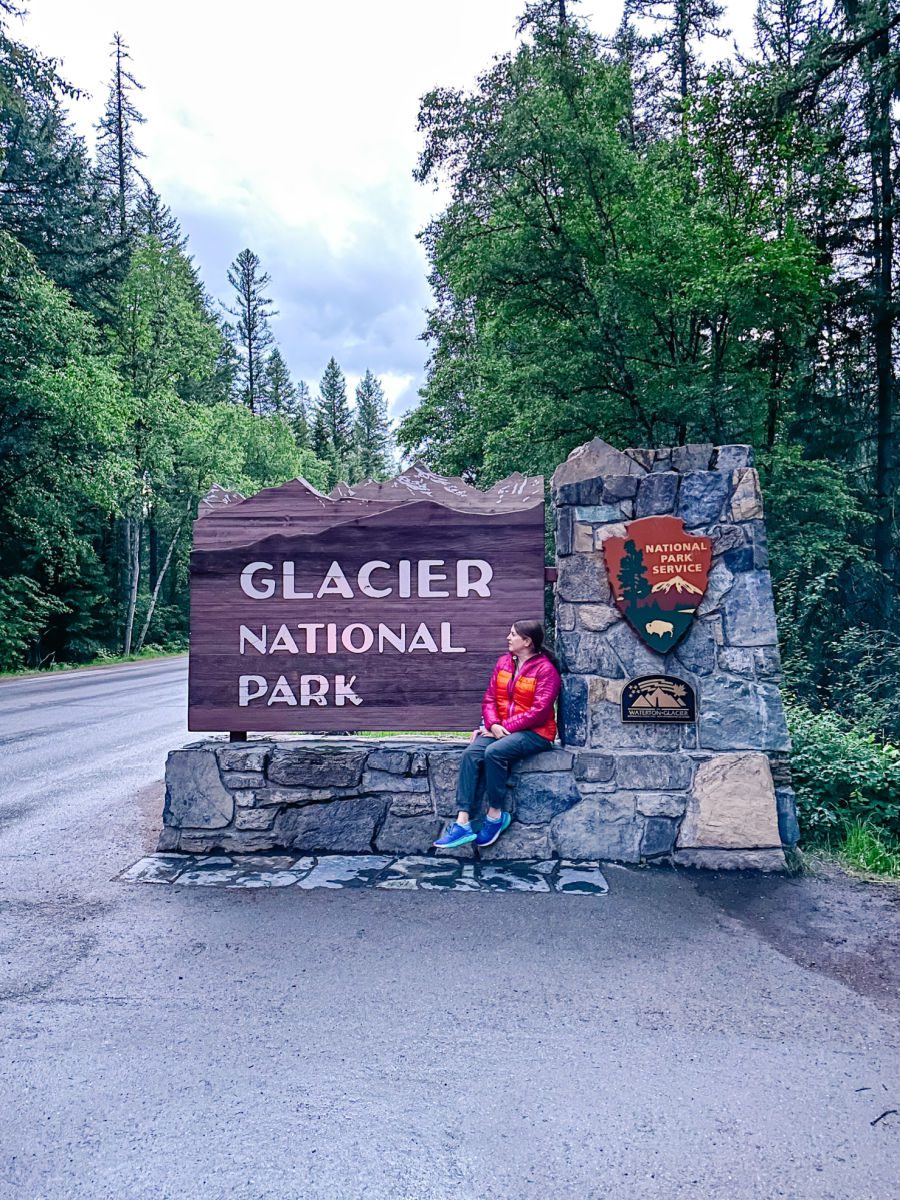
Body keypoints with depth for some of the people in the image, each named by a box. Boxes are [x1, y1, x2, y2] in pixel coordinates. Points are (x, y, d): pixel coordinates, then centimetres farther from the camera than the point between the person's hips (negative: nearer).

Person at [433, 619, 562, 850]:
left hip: (534, 733, -6)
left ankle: (495, 814, -14)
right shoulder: (503, 662, 11)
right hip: (499, 729, 6)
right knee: (471, 753, -22)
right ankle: (463, 822, -27)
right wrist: (493, 724, -11)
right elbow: (490, 698, 8)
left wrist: (505, 727, -17)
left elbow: (539, 711, -16)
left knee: (494, 752, -33)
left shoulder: (545, 669, -9)